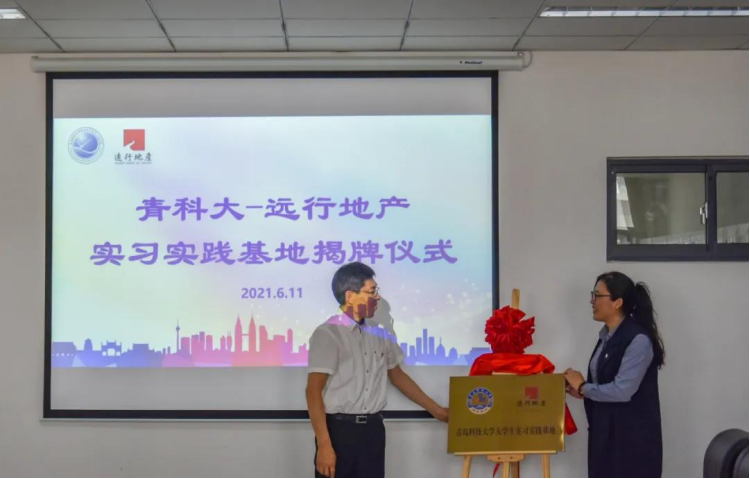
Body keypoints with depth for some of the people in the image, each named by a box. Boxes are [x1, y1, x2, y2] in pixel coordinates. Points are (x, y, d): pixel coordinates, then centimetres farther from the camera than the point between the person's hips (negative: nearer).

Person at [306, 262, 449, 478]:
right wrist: (324, 445, -21)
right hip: (339, 429, -6)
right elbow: (314, 392, -14)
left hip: (372, 429, 6)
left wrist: (436, 410, 25)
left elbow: (396, 375, 23)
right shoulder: (328, 334, -10)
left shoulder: (379, 334, 10)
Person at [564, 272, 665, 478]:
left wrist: (583, 387, -10)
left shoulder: (638, 340, -18)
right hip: (606, 434, 9)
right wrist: (581, 390, 0)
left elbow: (622, 390, -24)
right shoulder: (607, 336, 10)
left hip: (633, 438, -9)